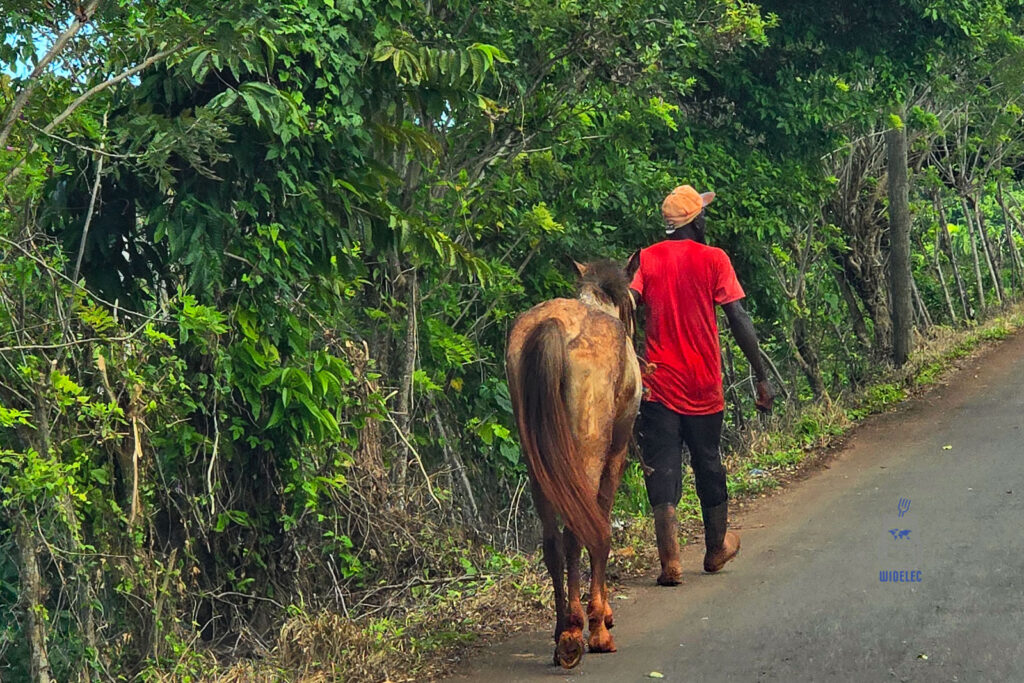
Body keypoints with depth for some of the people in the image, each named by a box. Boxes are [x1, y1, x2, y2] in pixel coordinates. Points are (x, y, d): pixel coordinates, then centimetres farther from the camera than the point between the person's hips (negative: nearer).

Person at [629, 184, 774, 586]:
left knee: (662, 469, -2)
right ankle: (717, 548, 33)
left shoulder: (646, 259, 1)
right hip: (704, 385, 0)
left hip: (659, 384, 0)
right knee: (708, 465, 16)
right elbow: (739, 320, -6)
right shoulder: (714, 259, -2)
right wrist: (761, 376, -2)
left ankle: (670, 561, -13)